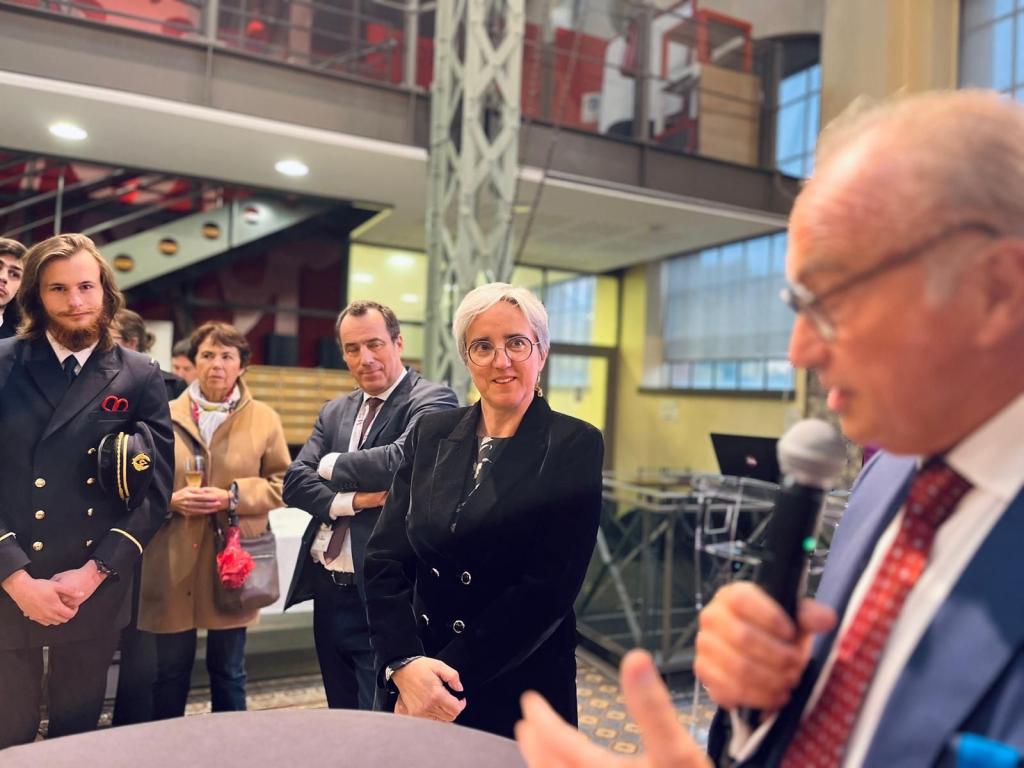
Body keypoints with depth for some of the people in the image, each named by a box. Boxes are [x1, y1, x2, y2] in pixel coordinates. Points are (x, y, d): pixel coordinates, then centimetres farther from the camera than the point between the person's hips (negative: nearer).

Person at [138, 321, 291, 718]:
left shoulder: (264, 419, 3)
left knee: (228, 671, 13)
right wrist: (171, 500, -11)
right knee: (169, 671, 12)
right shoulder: (166, 416, 5)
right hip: (173, 565, 1)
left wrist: (233, 497, -13)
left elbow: (281, 483, 3)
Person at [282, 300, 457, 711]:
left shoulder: (432, 399, -11)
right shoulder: (335, 411, 11)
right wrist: (350, 501, -17)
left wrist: (333, 465, -10)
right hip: (327, 589, 7)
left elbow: (402, 460, -29)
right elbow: (295, 481, 2)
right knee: (341, 721, 22)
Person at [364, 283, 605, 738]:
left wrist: (451, 676, -17)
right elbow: (385, 557, -2)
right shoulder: (432, 433, 2)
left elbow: (549, 587, -16)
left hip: (518, 691, -3)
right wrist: (405, 664, -16)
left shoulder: (576, 446, -10)